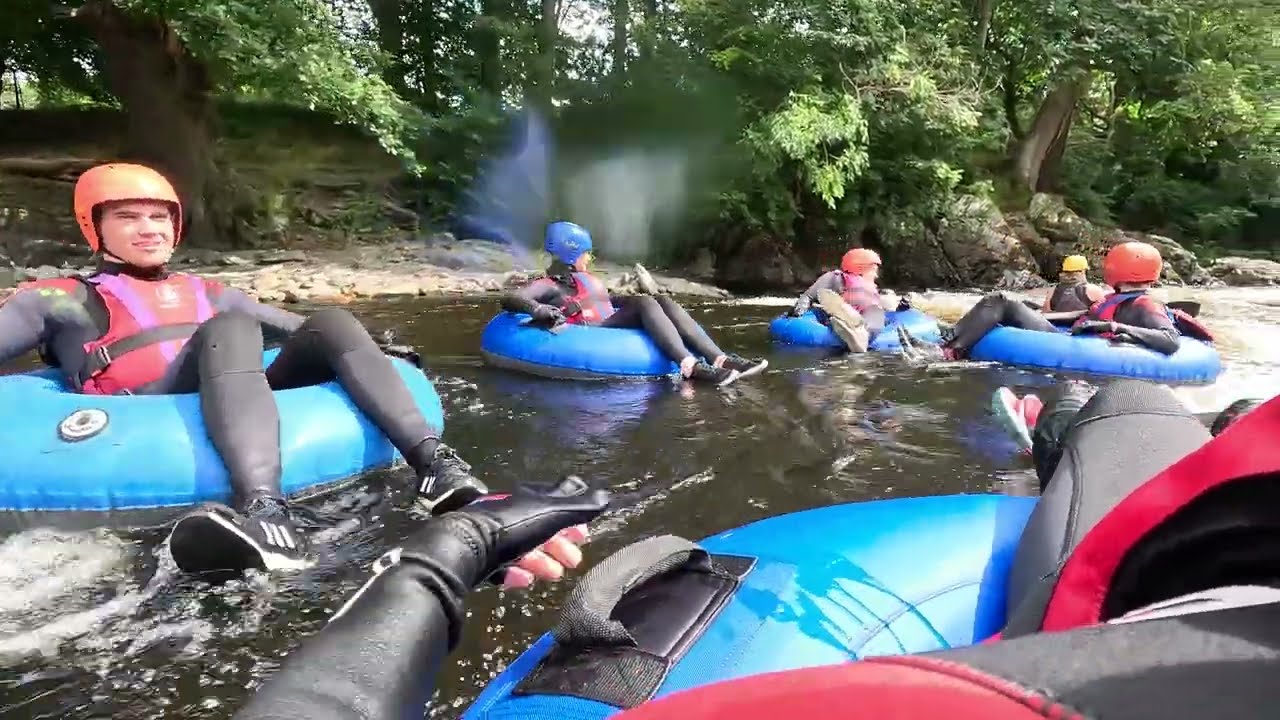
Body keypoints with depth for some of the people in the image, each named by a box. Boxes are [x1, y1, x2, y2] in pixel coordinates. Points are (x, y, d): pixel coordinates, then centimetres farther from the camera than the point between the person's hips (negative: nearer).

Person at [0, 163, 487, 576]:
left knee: (331, 321, -11)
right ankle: (265, 508, -53)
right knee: (229, 330, -28)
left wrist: (371, 349, 15)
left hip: (251, 425, 5)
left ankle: (432, 462, -32)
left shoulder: (208, 295, 29)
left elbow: (299, 329, 28)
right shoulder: (64, 300, 17)